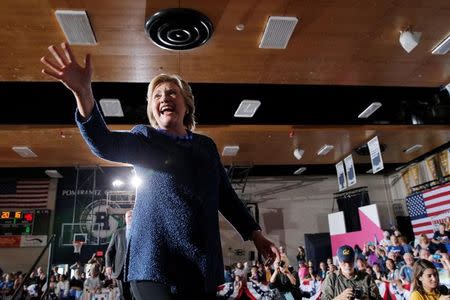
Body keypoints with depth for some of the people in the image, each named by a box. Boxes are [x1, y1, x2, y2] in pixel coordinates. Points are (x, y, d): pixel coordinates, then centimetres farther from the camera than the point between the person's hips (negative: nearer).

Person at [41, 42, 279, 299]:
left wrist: (255, 234, 10)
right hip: (156, 262, -3)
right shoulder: (145, 137, 5)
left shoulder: (207, 146, 14)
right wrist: (84, 93, -32)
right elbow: (104, 144, -15)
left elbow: (226, 196, 16)